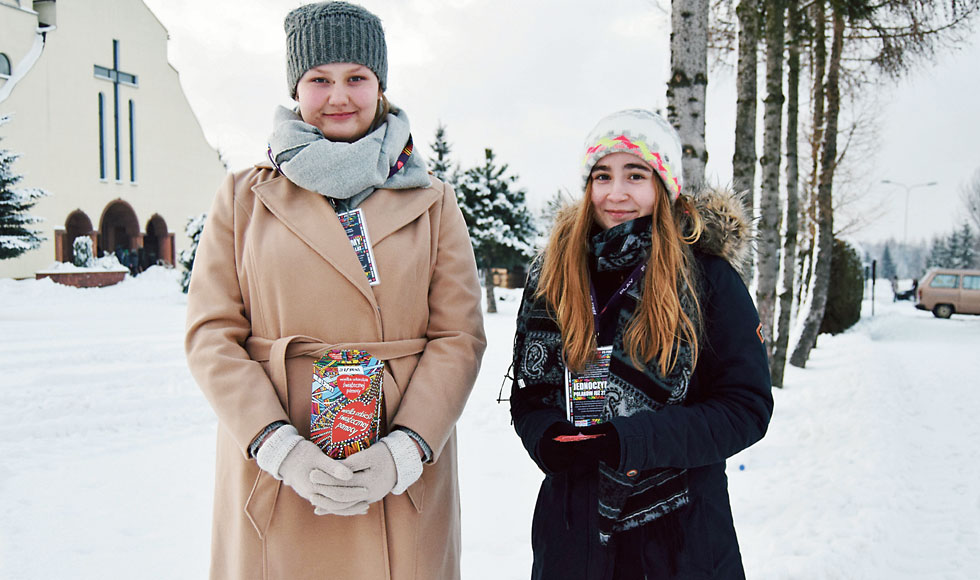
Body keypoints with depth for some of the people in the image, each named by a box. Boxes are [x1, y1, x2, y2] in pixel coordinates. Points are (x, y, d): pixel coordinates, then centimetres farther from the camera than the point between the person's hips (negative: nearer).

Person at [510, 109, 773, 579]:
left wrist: (628, 441, -21)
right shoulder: (552, 276, 1)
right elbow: (527, 395, 7)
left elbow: (747, 407, -10)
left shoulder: (709, 277, -8)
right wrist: (549, 438, -16)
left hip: (682, 528, -2)